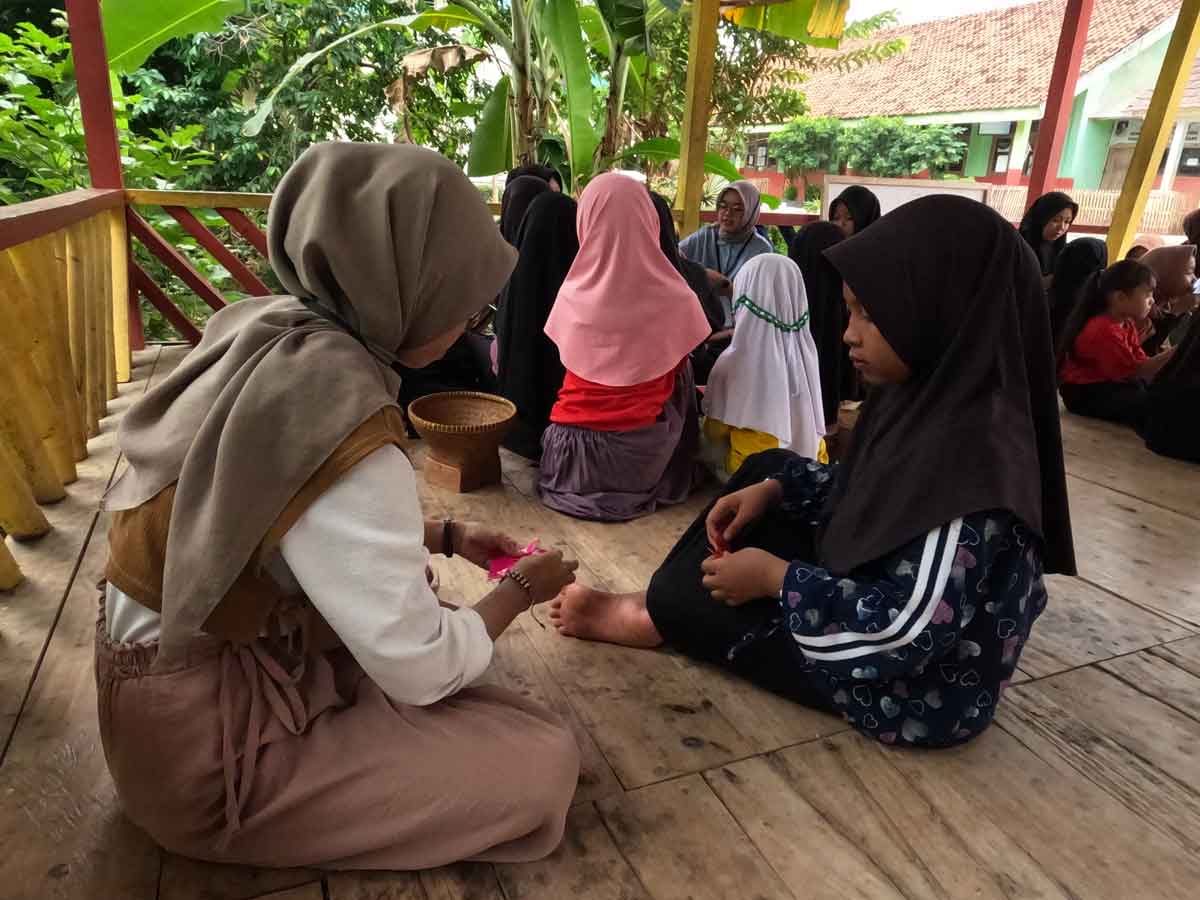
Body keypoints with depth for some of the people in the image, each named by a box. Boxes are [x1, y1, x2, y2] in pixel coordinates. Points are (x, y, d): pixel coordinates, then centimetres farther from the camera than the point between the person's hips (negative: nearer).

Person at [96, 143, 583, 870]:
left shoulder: (268, 332, -7)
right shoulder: (342, 430, -33)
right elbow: (419, 671, -23)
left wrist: (446, 537, 8)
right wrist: (521, 590, -6)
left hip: (187, 657, 8)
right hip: (213, 738, -8)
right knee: (545, 759, -8)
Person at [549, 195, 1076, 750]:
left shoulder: (970, 450, -32)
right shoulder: (931, 396, -3)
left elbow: (910, 630, -33)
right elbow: (863, 490, 11)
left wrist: (776, 575, -23)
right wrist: (772, 489, -4)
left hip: (914, 687, -9)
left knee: (711, 596, -7)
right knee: (767, 468, 7)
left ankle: (656, 615, 26)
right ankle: (663, 604, 6)